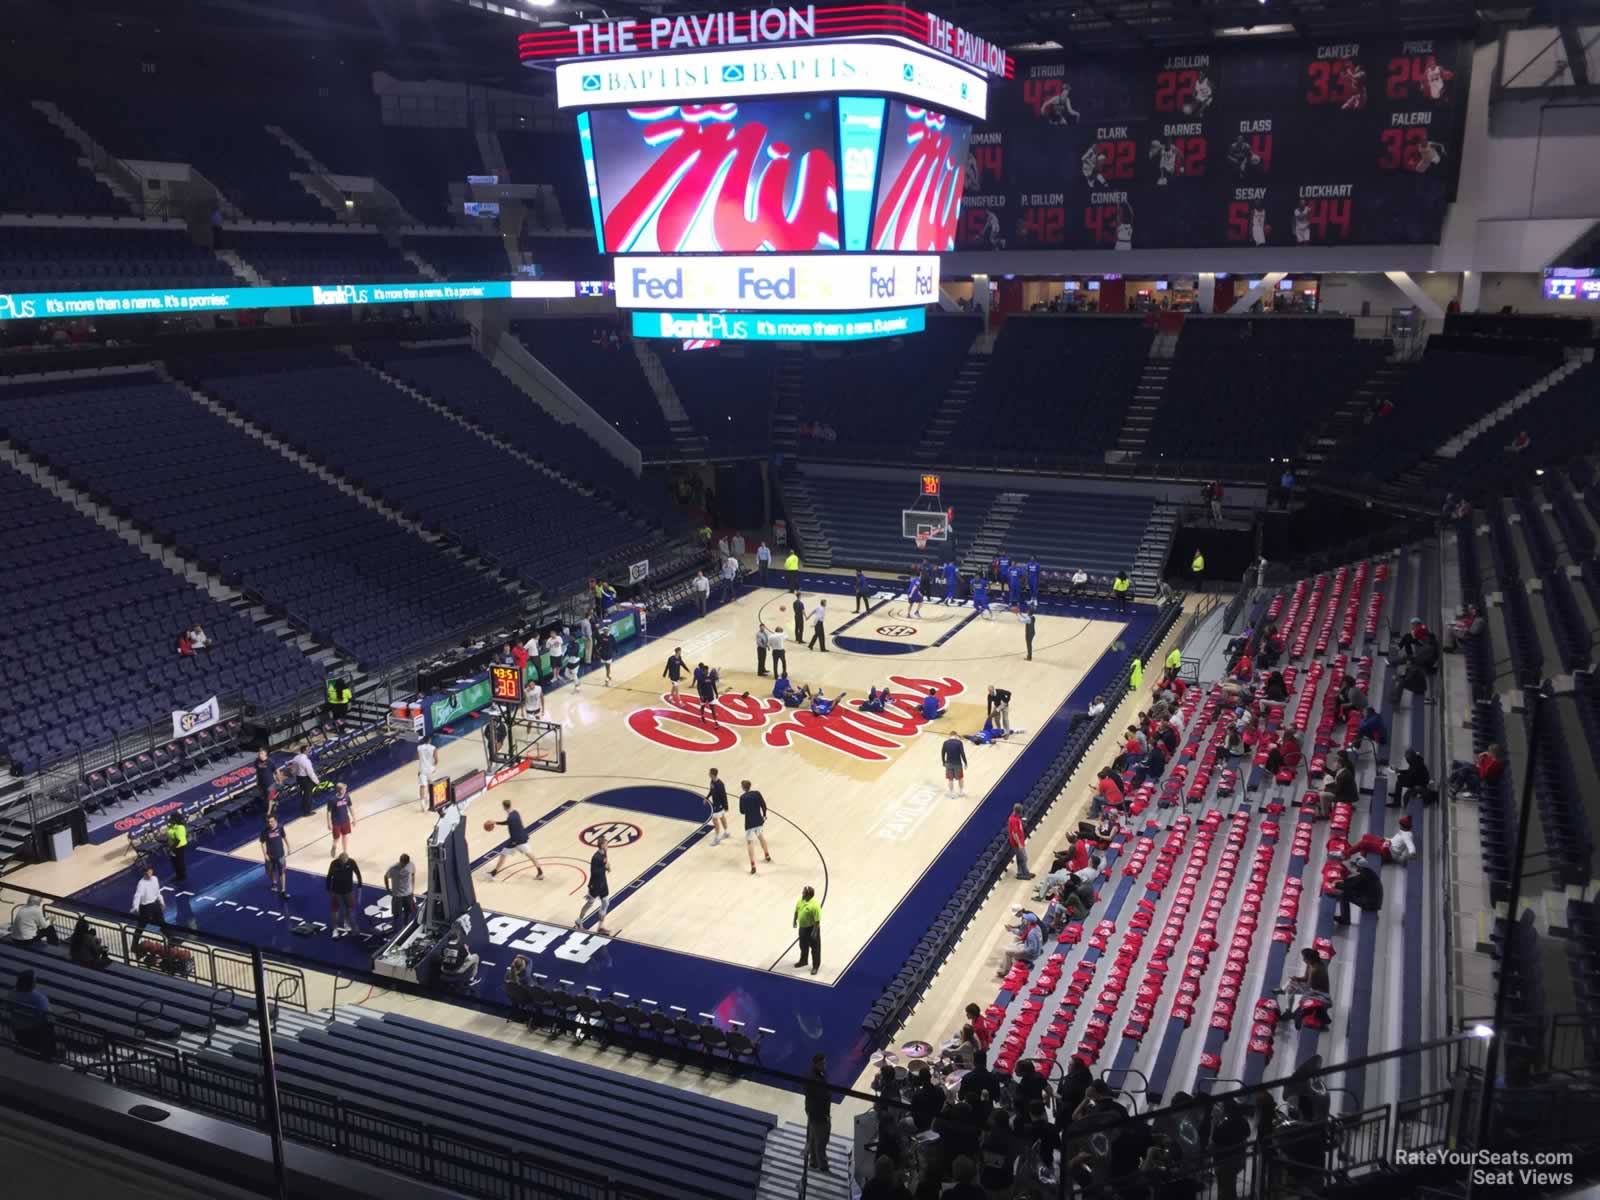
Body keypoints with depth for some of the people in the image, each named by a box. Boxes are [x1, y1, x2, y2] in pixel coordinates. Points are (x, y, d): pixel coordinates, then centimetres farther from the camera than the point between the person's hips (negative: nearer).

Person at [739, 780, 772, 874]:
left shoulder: (742, 797, -13)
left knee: (750, 843, -2)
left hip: (750, 823, -5)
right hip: (759, 821, 5)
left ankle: (753, 865, -12)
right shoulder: (757, 793, -4)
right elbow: (764, 805, -1)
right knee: (761, 836, 30)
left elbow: (742, 812, -8)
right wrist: (764, 815, 14)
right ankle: (767, 855, 45)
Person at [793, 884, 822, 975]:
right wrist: (795, 921, 13)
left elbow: (817, 920, -25)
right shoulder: (800, 900, -10)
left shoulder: (814, 905, -32)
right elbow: (796, 911, 8)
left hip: (811, 928, -7)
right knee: (803, 945, 26)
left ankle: (816, 966, 30)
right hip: (802, 927, 7)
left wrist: (814, 932, -21)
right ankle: (803, 961, 49)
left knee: (815, 948, 13)